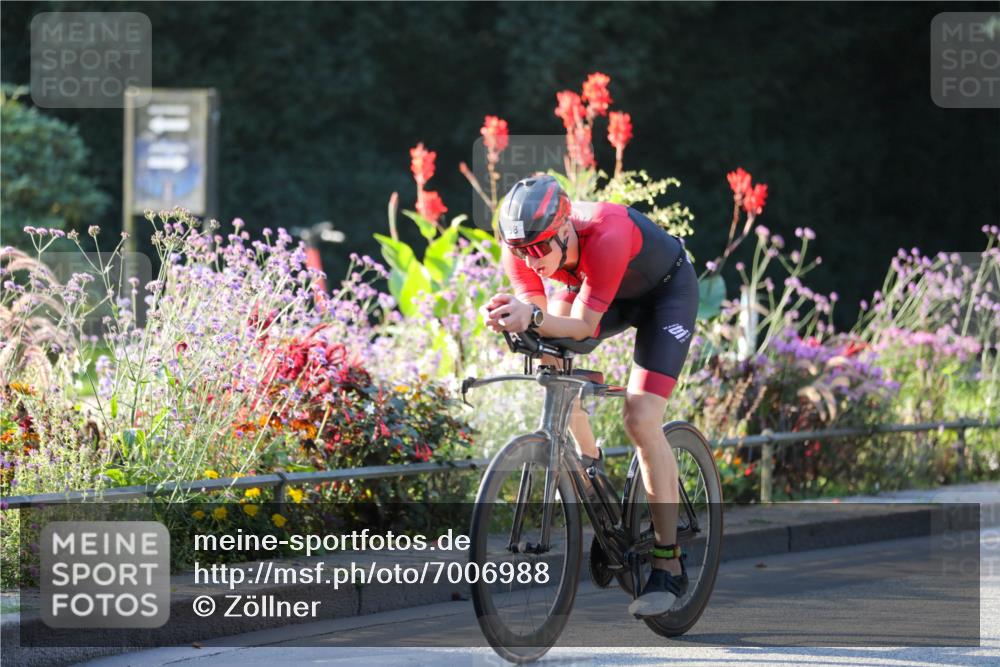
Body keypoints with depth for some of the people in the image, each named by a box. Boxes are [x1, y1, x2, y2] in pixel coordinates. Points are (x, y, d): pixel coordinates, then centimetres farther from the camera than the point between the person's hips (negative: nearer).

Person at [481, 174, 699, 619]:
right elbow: (543, 321, -24)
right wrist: (514, 319, -47)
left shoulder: (607, 236, -42)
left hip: (667, 290, -6)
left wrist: (533, 318, -56)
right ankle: (587, 460, 8)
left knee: (641, 420, -17)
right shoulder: (522, 247, -26)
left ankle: (668, 568, -9)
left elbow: (585, 326, -38)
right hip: (593, 286, 6)